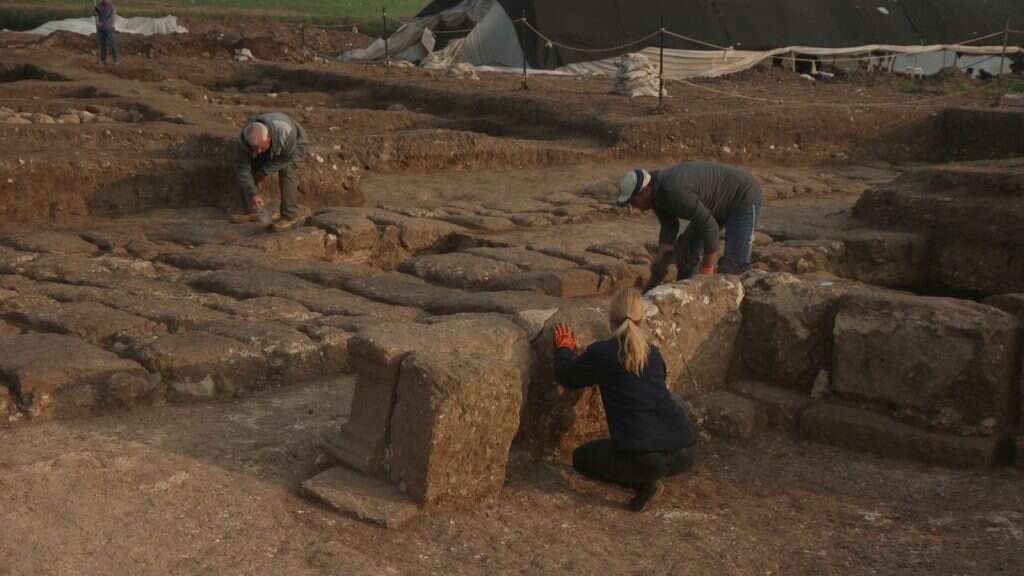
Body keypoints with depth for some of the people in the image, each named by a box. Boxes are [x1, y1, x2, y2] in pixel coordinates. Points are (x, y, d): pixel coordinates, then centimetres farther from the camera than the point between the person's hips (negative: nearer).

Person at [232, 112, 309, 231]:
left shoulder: (285, 133, -43)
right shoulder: (243, 140, -32)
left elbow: (287, 157, -26)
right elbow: (242, 169, -28)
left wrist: (265, 171, -23)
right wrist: (253, 194, -34)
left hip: (294, 147, -4)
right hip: (271, 150, 4)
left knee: (286, 171, -26)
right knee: (248, 169, -8)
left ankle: (290, 216, -17)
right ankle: (252, 211, 4)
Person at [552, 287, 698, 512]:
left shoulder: (601, 353, -2)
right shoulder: (653, 352, 13)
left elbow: (565, 377, 15)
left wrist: (564, 348, 34)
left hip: (646, 458, -4)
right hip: (686, 452, 5)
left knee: (582, 458, 23)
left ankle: (644, 483, 3)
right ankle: (649, 477, 20)